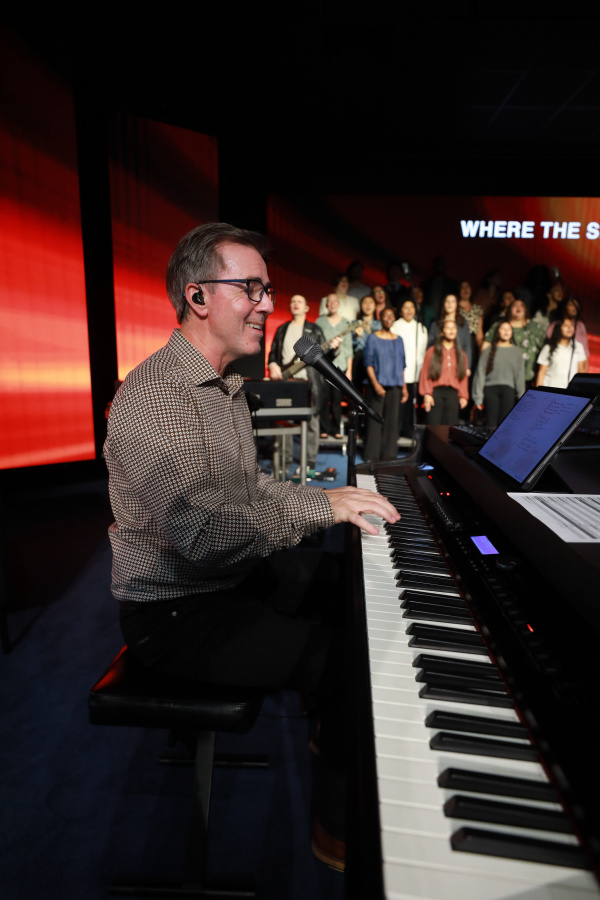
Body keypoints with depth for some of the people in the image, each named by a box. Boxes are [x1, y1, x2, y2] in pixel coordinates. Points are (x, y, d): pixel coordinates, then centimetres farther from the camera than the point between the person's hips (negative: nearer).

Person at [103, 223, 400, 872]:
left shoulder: (227, 389, 10)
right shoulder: (152, 396, -24)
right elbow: (205, 533, -33)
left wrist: (329, 497, 0)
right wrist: (320, 508, -24)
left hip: (233, 577, 10)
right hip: (174, 611, -9)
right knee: (350, 657, -17)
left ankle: (331, 731, 33)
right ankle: (342, 827, 11)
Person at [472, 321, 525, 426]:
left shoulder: (516, 352, 15)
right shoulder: (489, 350, 10)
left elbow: (520, 375, 12)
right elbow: (480, 373, 7)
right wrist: (478, 398, 1)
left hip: (508, 390, 1)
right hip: (490, 389, -1)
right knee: (491, 423, -8)